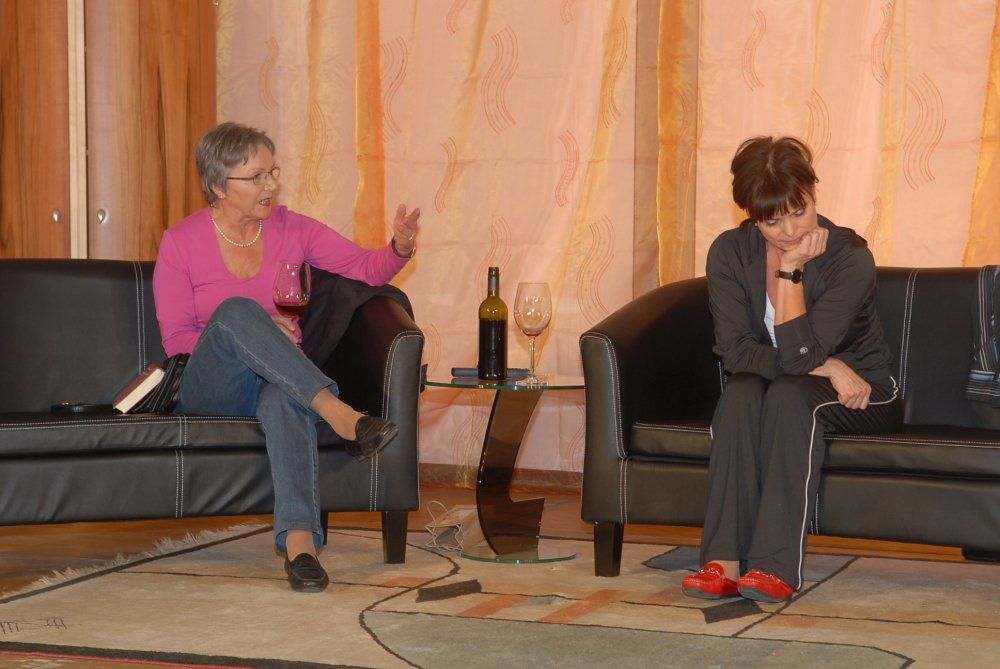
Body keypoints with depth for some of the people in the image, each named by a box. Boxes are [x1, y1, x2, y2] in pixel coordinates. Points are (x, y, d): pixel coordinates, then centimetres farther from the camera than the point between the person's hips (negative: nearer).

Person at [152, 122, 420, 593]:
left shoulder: (291, 229, 9)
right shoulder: (180, 243, 0)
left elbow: (366, 268, 8)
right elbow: (177, 342, -1)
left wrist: (399, 248, -15)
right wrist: (245, 335, -15)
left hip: (279, 381, 1)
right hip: (211, 390, -1)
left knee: (286, 396, -39)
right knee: (236, 309, -34)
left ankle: (299, 541, -55)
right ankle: (339, 415, -44)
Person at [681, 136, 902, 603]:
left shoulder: (850, 258, -19)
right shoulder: (730, 252, -8)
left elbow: (800, 353, -26)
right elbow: (734, 350, -15)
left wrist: (791, 269, -25)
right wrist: (827, 367, -22)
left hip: (856, 397, -3)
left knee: (789, 391, -34)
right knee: (741, 391, -31)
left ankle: (776, 566, -43)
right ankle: (723, 564, -42)